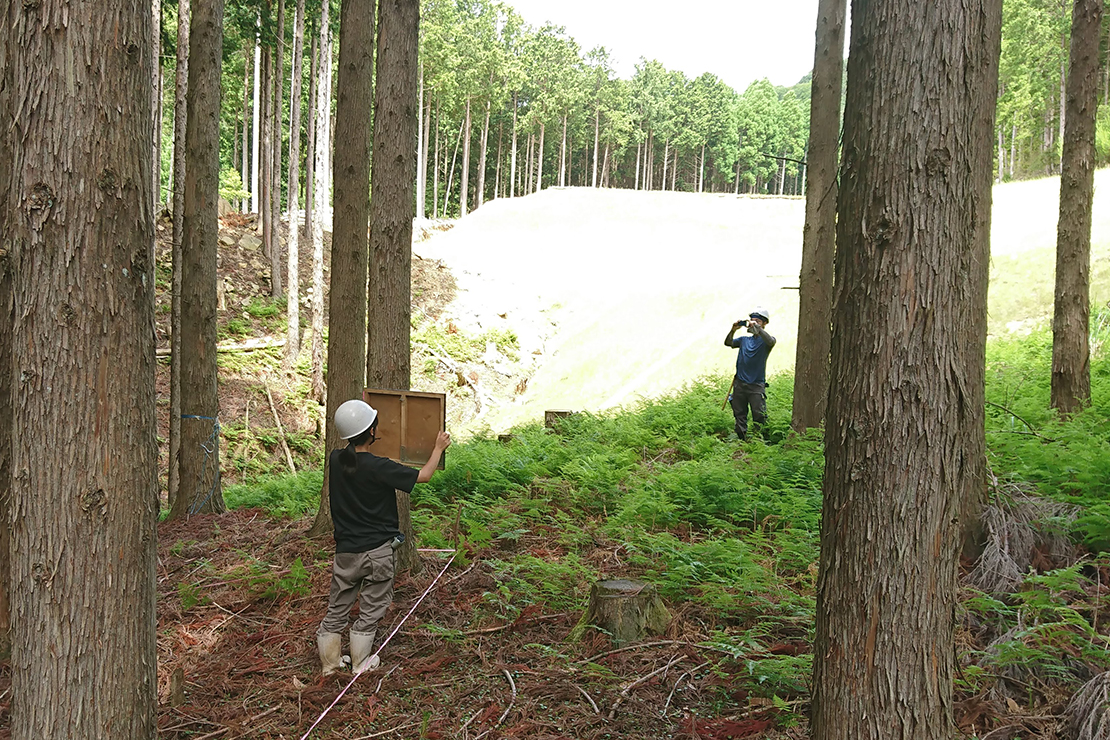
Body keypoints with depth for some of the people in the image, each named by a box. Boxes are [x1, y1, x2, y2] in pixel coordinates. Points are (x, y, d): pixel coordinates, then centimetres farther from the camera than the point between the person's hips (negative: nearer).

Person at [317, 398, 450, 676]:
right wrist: (439, 448, 5)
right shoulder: (378, 467, -20)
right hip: (377, 549, -5)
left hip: (345, 549, 5)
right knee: (371, 608, 12)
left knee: (338, 607, 16)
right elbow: (423, 476, -11)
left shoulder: (335, 460, -5)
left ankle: (330, 662, 26)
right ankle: (361, 662, 22)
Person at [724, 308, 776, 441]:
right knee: (740, 416, 8)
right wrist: (733, 330, -15)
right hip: (740, 384, 5)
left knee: (759, 417, -8)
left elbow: (771, 342, -23)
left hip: (757, 385, -5)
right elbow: (728, 343, 2)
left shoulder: (765, 341, 1)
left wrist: (756, 327, -27)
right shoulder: (744, 340, 15)